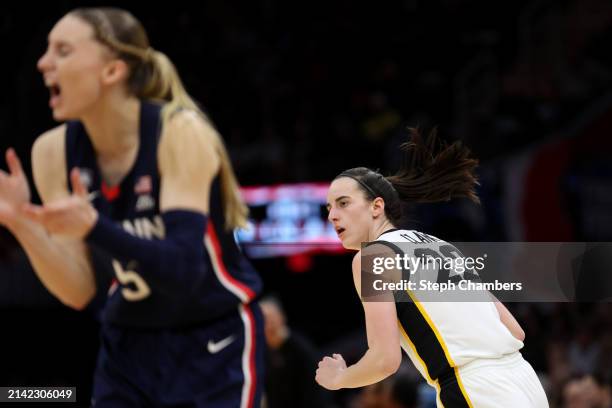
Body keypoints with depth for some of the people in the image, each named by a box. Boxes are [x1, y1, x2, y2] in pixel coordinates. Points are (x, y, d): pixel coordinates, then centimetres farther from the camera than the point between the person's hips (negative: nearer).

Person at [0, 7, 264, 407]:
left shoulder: (180, 133, -21)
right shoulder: (54, 151, -7)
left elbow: (184, 270, -29)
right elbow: (79, 291, -8)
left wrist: (92, 227, -43)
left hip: (217, 346, -5)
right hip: (129, 346, 5)